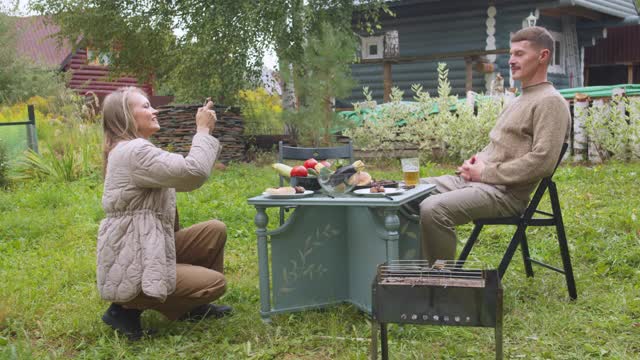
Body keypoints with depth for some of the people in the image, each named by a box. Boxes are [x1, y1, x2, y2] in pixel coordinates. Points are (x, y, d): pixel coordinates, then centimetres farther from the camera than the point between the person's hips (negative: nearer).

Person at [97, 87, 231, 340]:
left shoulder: (135, 150, 15)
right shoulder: (133, 151, -21)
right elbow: (193, 173, -25)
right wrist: (203, 130, -13)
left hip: (147, 250, 10)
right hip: (130, 269, -10)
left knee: (215, 230, 7)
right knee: (215, 282, -8)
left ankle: (194, 305, 21)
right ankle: (128, 308, -2)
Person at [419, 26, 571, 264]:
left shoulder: (550, 102, -8)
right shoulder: (520, 100, 22)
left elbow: (542, 162, -19)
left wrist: (486, 172, -15)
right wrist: (480, 159, 6)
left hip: (505, 192, -10)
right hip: (475, 181, 10)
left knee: (433, 209, -31)